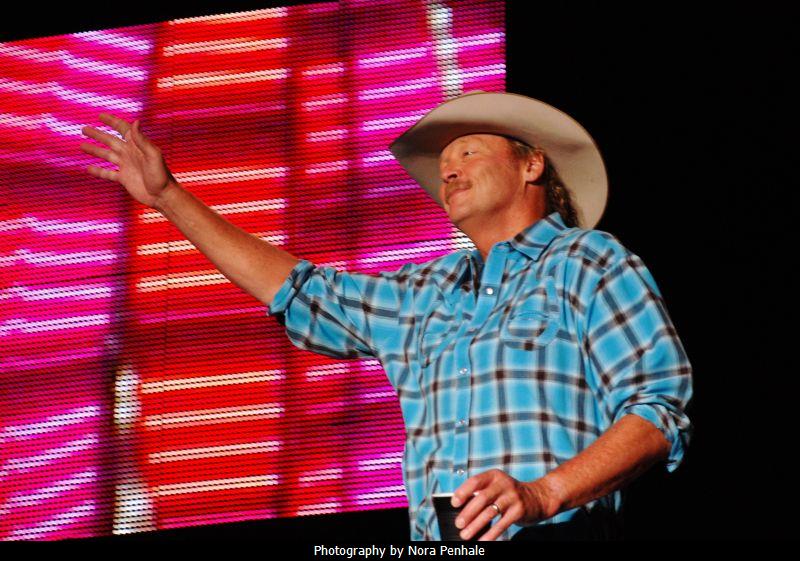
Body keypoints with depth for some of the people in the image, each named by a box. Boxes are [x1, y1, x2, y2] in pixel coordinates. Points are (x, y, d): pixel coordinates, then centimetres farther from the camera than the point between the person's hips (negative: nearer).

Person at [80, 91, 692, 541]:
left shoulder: (585, 262, 7)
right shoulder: (427, 293, 27)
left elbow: (659, 409, -2)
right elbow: (296, 291, 33)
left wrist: (541, 493, -16)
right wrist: (169, 197, 32)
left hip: (552, 535, -5)